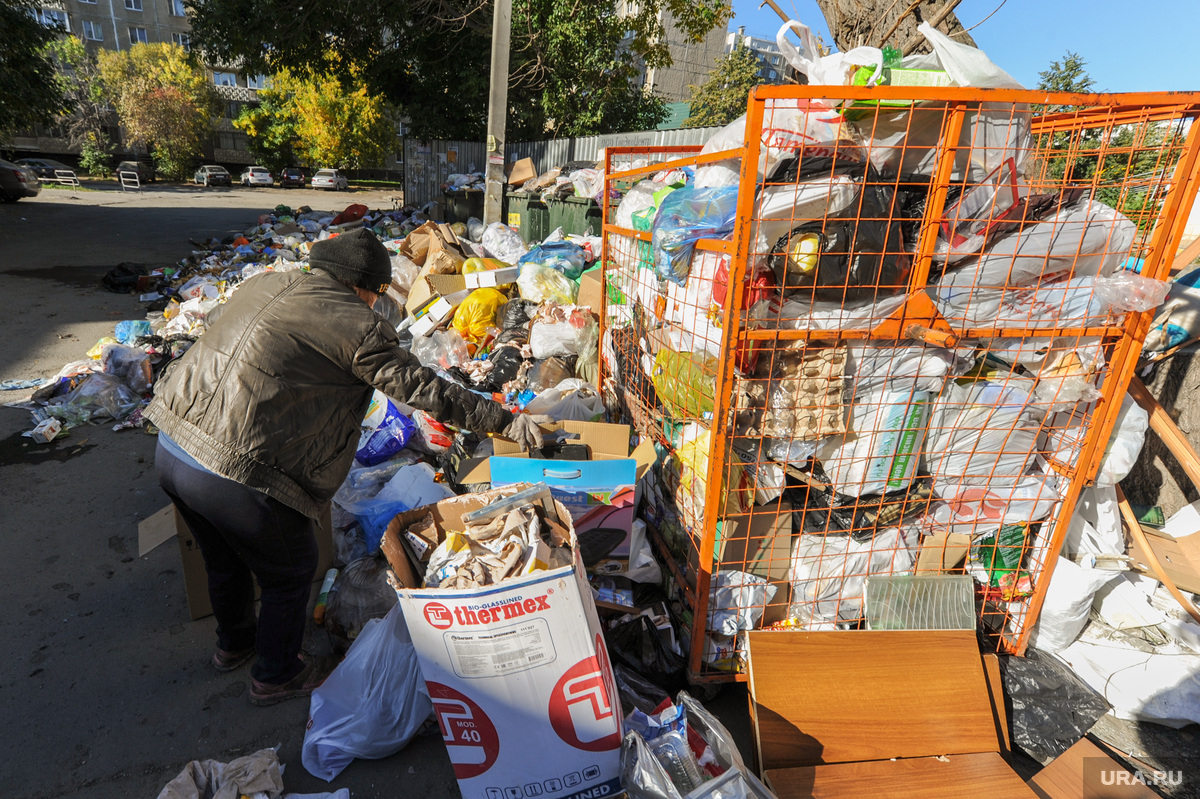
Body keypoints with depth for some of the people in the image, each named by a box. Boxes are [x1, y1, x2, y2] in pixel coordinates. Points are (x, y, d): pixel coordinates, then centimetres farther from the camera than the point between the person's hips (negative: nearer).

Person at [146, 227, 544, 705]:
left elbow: (213, 323, 30)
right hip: (236, 477, -9)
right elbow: (423, 389, -12)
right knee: (290, 573, 18)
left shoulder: (263, 284, 11)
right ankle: (276, 675, 40)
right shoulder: (356, 325, -11)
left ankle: (233, 642, 58)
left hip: (171, 449, 9)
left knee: (225, 559, 32)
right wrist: (506, 422, -6)